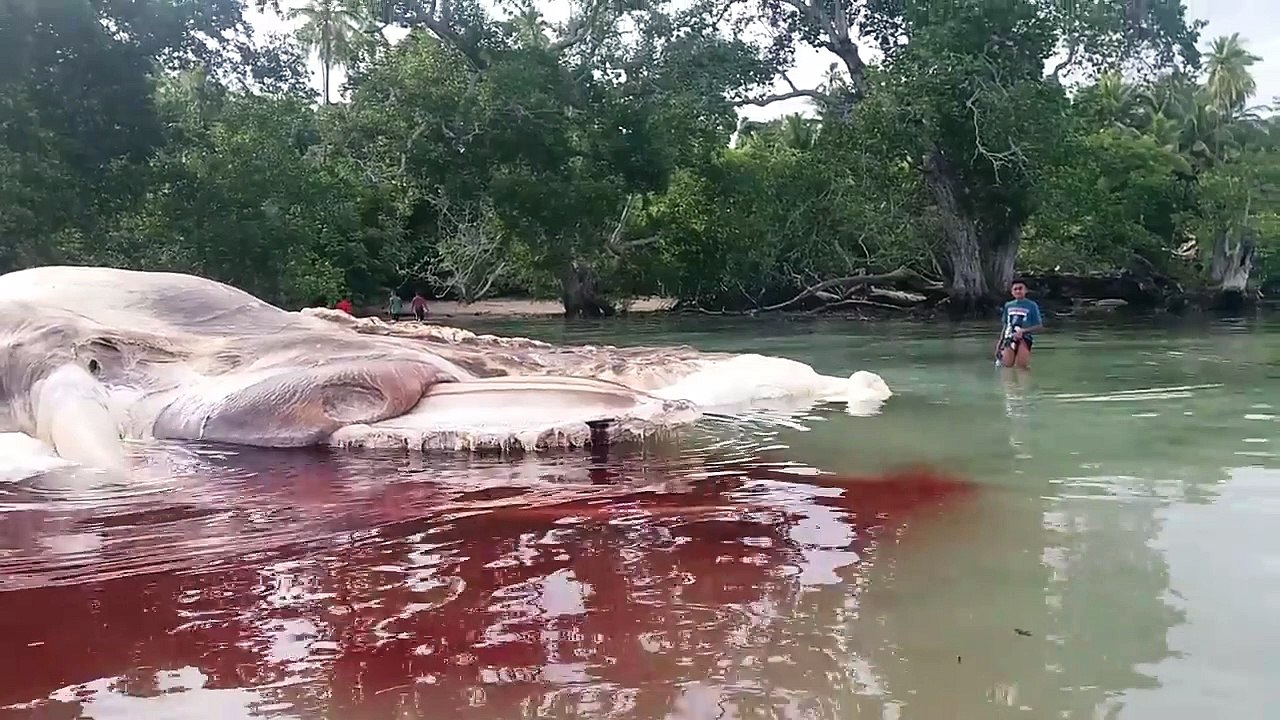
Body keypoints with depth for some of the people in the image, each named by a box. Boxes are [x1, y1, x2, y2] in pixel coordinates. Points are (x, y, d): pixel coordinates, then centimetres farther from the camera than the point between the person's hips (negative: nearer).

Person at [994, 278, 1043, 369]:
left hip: (1024, 338, -3)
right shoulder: (1008, 305, 12)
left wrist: (1023, 331, -13)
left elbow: (1039, 326, -1)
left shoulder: (1032, 305, 0)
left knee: (1021, 366, -11)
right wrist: (1000, 340, 11)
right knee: (1007, 365, -3)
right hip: (1009, 338, 3)